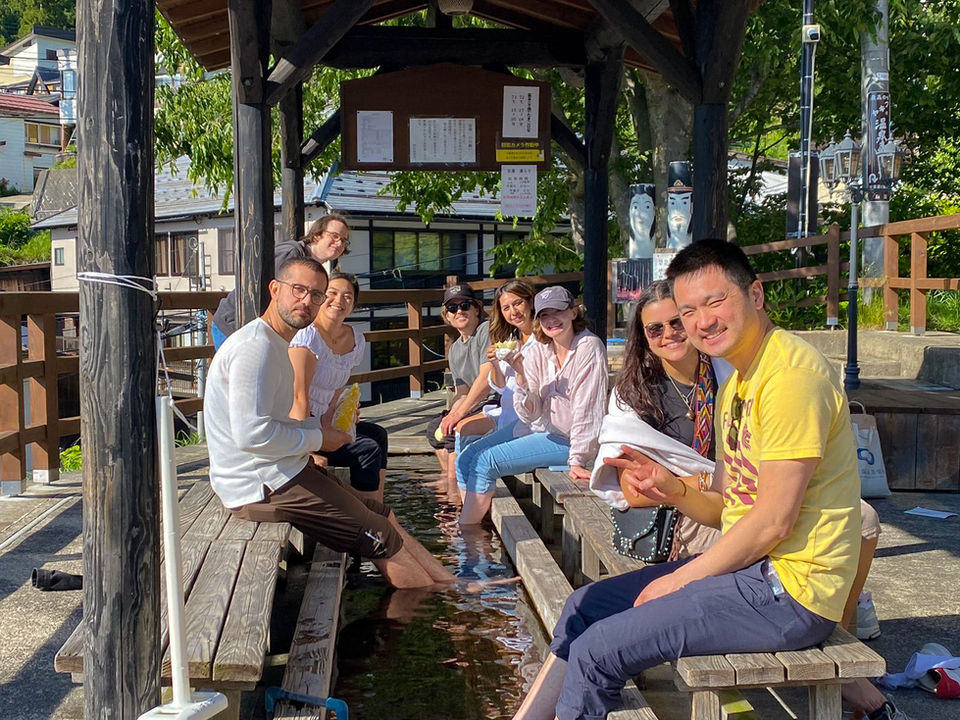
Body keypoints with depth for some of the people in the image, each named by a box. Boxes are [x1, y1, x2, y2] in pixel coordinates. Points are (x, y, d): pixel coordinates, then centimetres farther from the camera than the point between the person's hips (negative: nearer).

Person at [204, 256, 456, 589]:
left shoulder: (279, 345, 16)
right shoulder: (256, 346, -19)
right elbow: (252, 434, -28)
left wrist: (320, 423, 2)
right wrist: (317, 438, -14)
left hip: (278, 472, 11)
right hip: (262, 485, -11)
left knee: (383, 514, 14)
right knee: (382, 537, -7)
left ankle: (450, 586, 19)